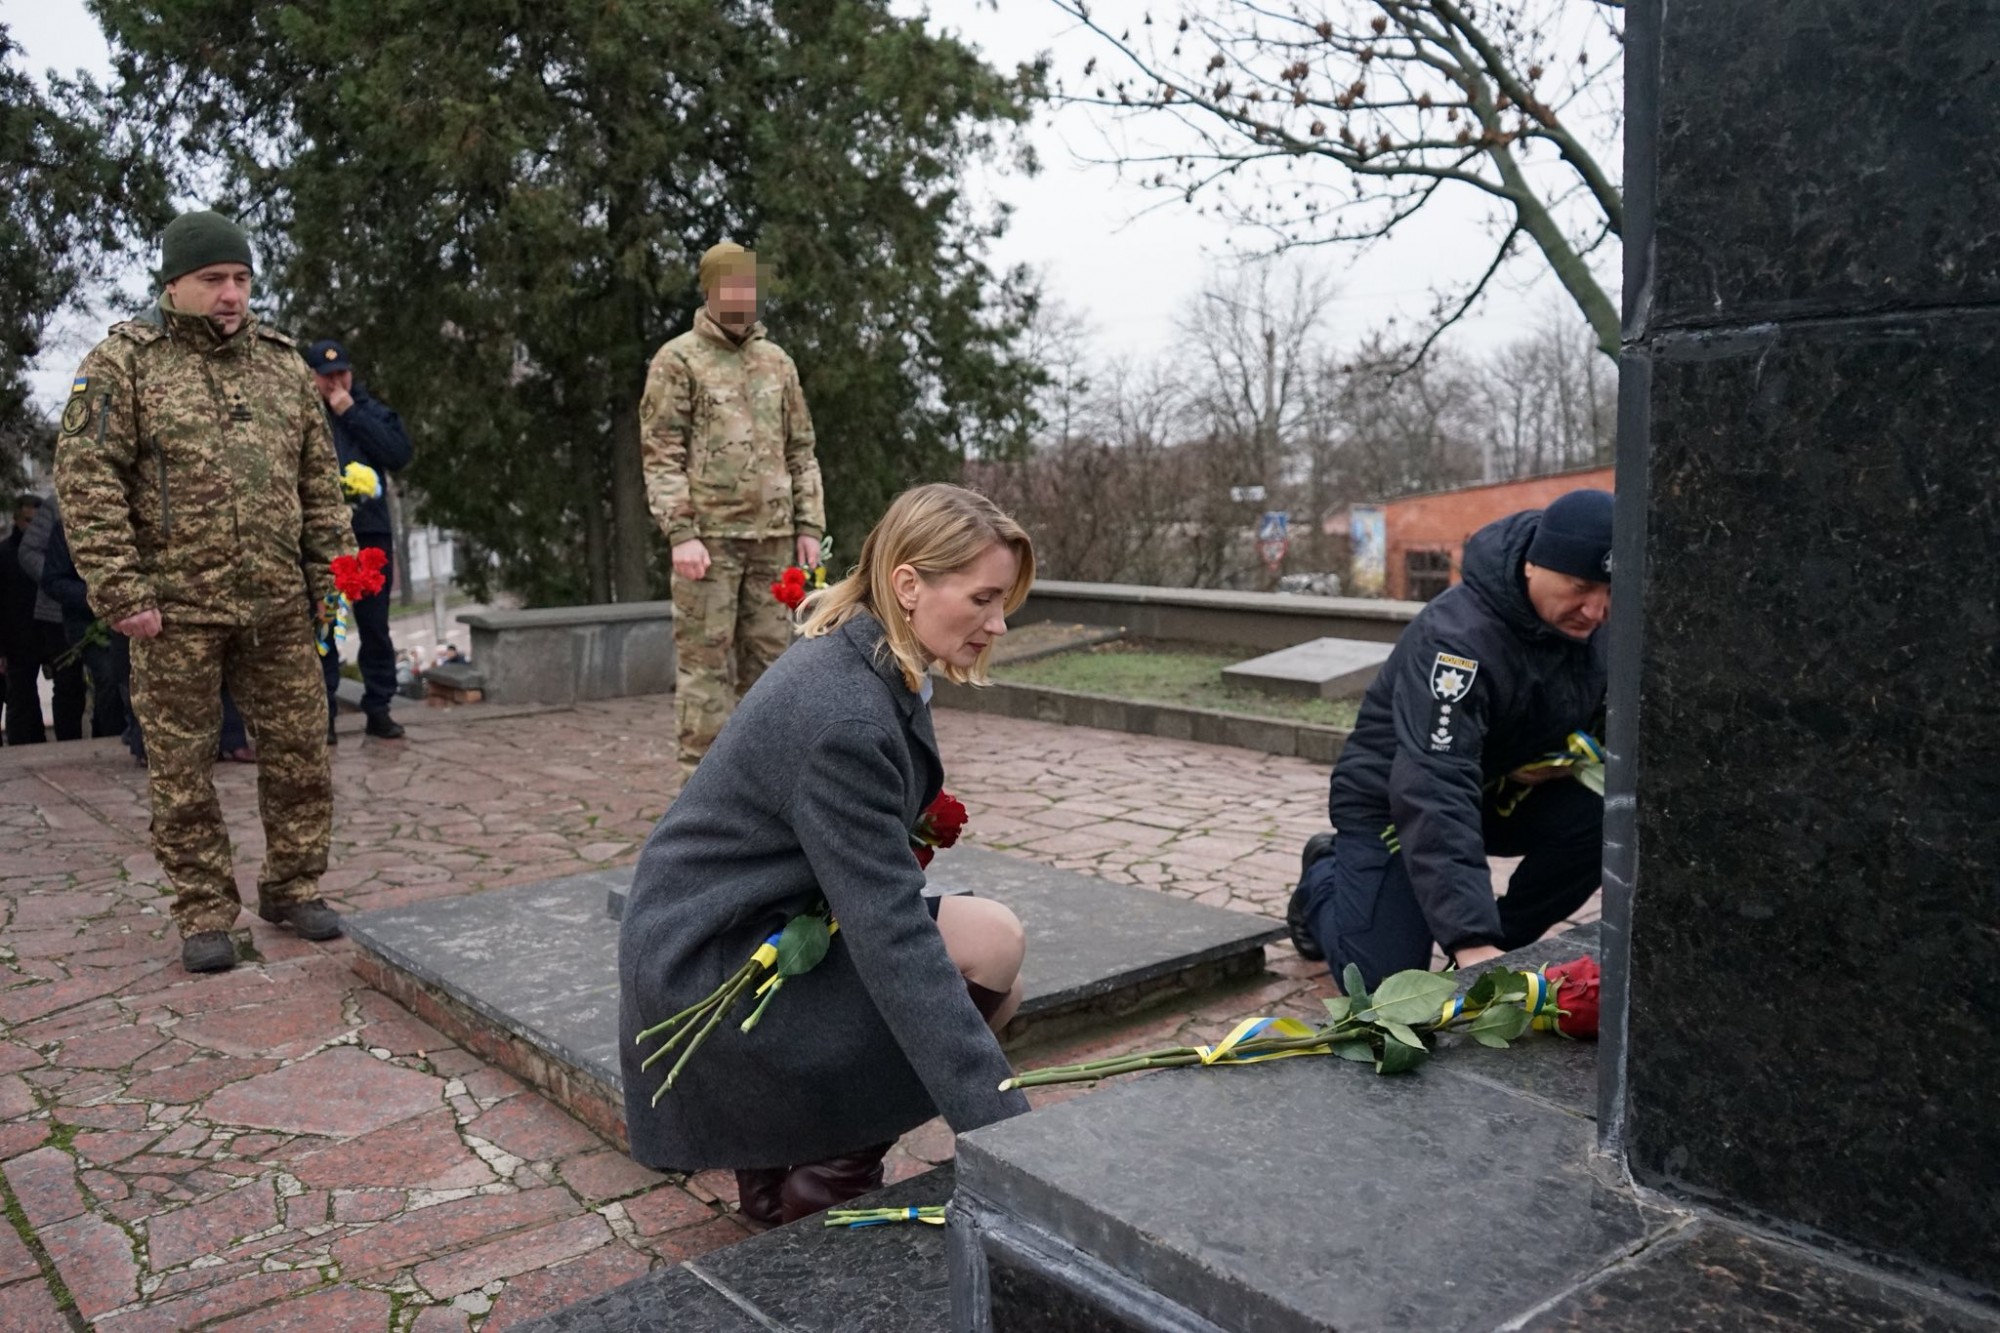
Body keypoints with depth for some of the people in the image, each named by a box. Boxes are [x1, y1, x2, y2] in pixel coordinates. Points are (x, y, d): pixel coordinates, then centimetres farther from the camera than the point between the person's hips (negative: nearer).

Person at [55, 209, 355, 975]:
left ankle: (293, 887, 23)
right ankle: (203, 915, 16)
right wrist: (121, 591, -13)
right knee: (182, 768, 4)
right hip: (176, 610, -3)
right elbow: (85, 479, -6)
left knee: (300, 752, 6)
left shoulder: (282, 364, 13)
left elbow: (320, 478, 15)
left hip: (277, 606, 4)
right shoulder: (124, 362, 0)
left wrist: (332, 573, 8)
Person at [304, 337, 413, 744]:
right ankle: (324, 712, 9)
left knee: (375, 626, 7)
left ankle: (379, 707, 15)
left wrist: (352, 413, -7)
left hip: (372, 532, 2)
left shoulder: (373, 412, 10)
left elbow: (399, 455, -7)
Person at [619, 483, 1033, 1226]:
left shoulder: (869, 667, 1)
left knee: (993, 986, 3)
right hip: (707, 976, -9)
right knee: (990, 945, -16)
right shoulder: (845, 717, -28)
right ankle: (825, 1187, -1)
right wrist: (1002, 1127, -30)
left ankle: (777, 1161, 13)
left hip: (749, 938, 9)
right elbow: (893, 942, -31)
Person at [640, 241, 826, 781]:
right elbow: (661, 454, -6)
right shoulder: (677, 360, 0)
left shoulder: (777, 362, 15)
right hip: (709, 537, -5)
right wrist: (680, 533, -15)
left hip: (773, 537, 5)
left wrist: (809, 526, 8)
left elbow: (801, 451, 16)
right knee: (705, 660, -3)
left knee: (769, 656, 8)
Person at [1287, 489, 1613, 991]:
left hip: (1504, 788, 6)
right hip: (1393, 800, -6)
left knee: (1604, 815, -21)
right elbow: (1433, 790, -43)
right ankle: (1325, 878, 18)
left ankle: (1502, 944, 2)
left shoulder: (1593, 620, -13)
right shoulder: (1458, 637, -35)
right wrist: (1470, 938, -50)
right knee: (1386, 985, -13)